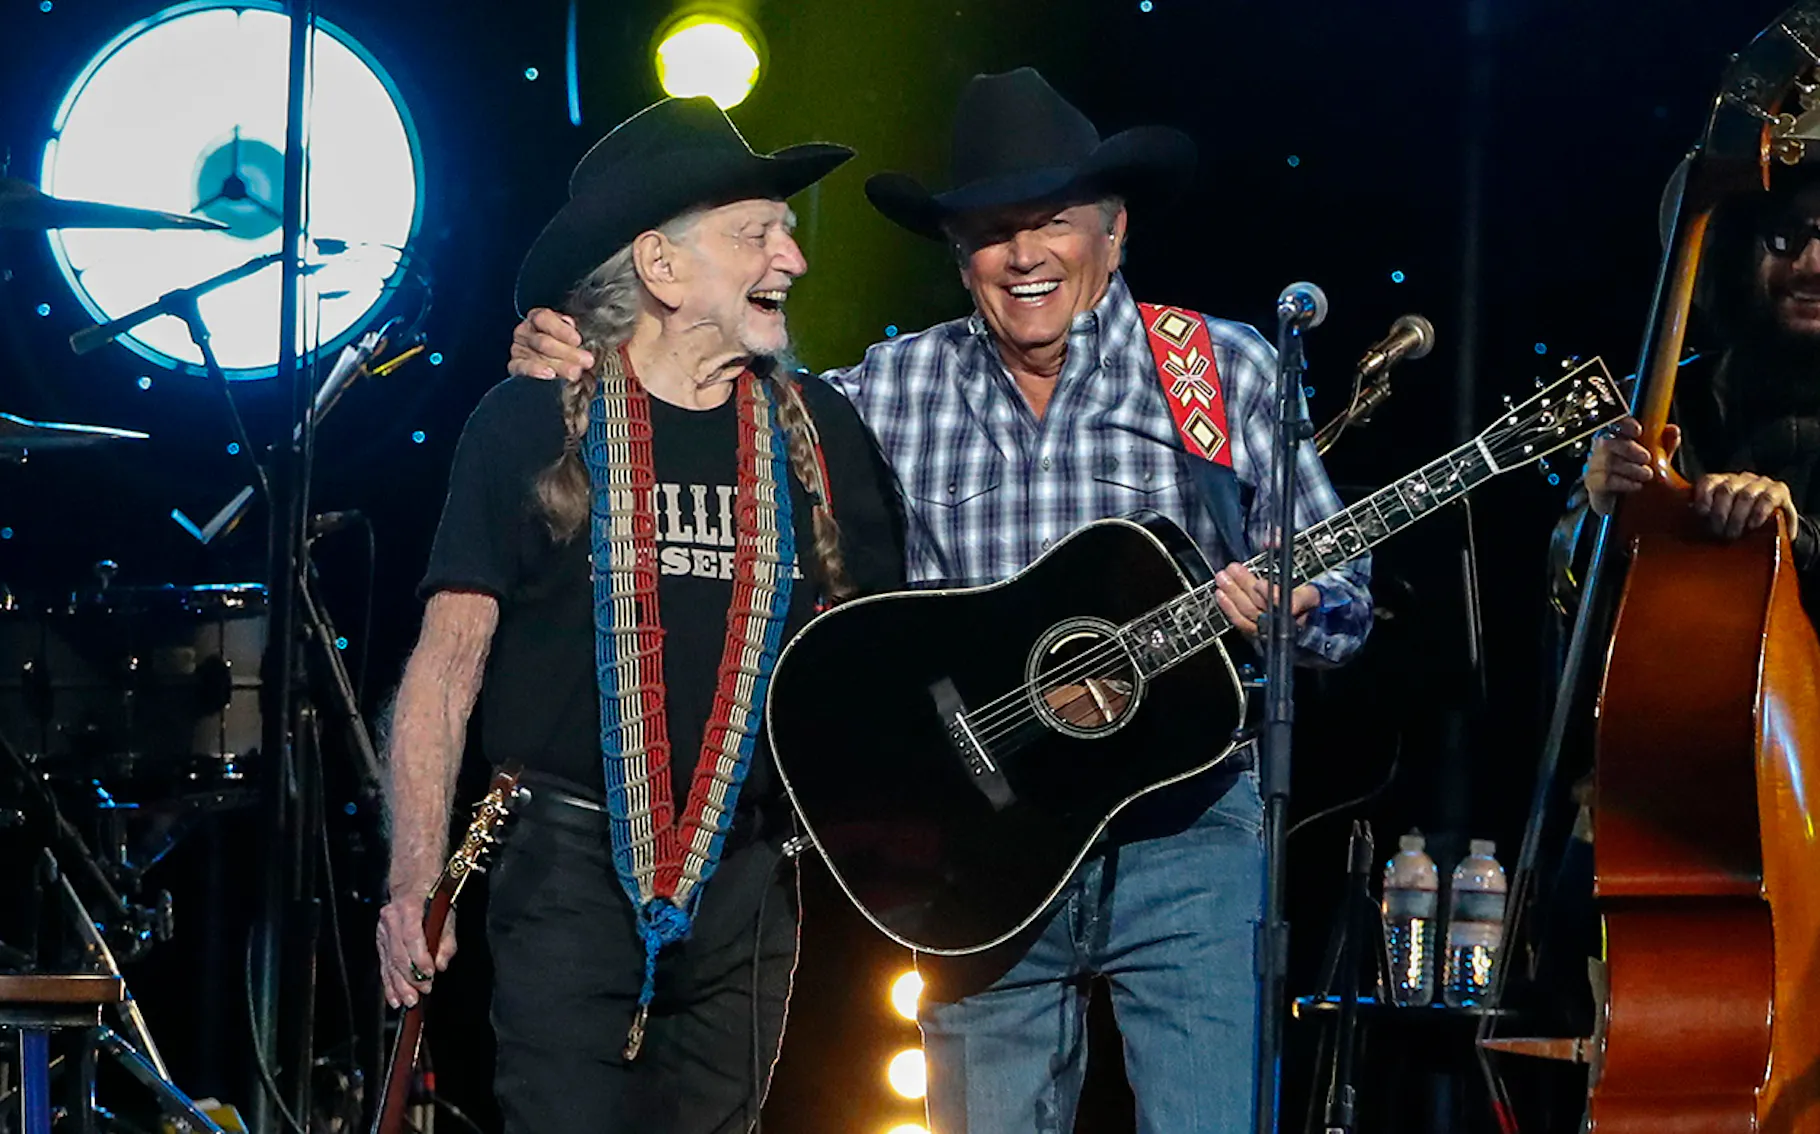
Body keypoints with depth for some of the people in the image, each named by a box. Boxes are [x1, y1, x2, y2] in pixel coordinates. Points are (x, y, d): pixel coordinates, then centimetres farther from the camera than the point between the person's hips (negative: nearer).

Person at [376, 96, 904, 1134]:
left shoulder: (820, 434, 7)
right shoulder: (532, 424, -3)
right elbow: (449, 661, -5)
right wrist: (414, 882, -12)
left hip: (750, 882, 4)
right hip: (574, 863, -4)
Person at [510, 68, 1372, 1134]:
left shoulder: (1226, 369, 3)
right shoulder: (898, 388, 9)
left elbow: (1347, 603, 5)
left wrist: (1288, 603, -17)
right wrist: (578, 360, -7)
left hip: (1188, 834, -2)